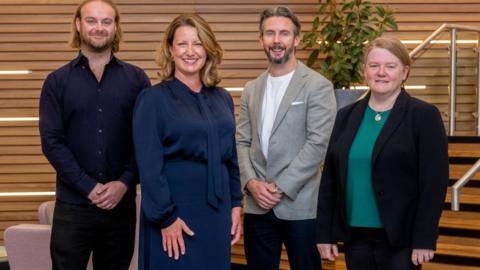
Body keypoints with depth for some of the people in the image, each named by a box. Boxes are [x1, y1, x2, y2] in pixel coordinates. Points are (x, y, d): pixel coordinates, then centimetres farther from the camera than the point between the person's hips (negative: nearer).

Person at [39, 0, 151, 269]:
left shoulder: (136, 79, 6)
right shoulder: (57, 81, 4)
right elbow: (51, 142, -4)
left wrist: (124, 183, -13)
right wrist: (89, 187, -13)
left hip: (122, 204, 1)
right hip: (73, 206, -1)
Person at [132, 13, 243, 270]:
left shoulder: (222, 98, 9)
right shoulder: (153, 99, -7)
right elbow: (149, 166, -12)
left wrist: (236, 204, 7)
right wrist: (166, 217, -15)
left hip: (217, 212, 5)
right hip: (174, 214, -5)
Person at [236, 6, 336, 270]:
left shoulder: (317, 86, -5)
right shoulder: (252, 89, 13)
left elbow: (318, 144, -12)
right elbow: (242, 142, 10)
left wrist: (281, 187, -14)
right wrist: (251, 182, -7)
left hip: (300, 206, -4)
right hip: (257, 206, 5)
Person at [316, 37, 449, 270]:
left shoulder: (423, 115, -4)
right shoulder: (346, 116, 9)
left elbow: (434, 183, -9)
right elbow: (329, 178, 10)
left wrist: (424, 240, -13)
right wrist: (324, 233, 6)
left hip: (400, 239, -4)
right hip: (355, 237, 4)